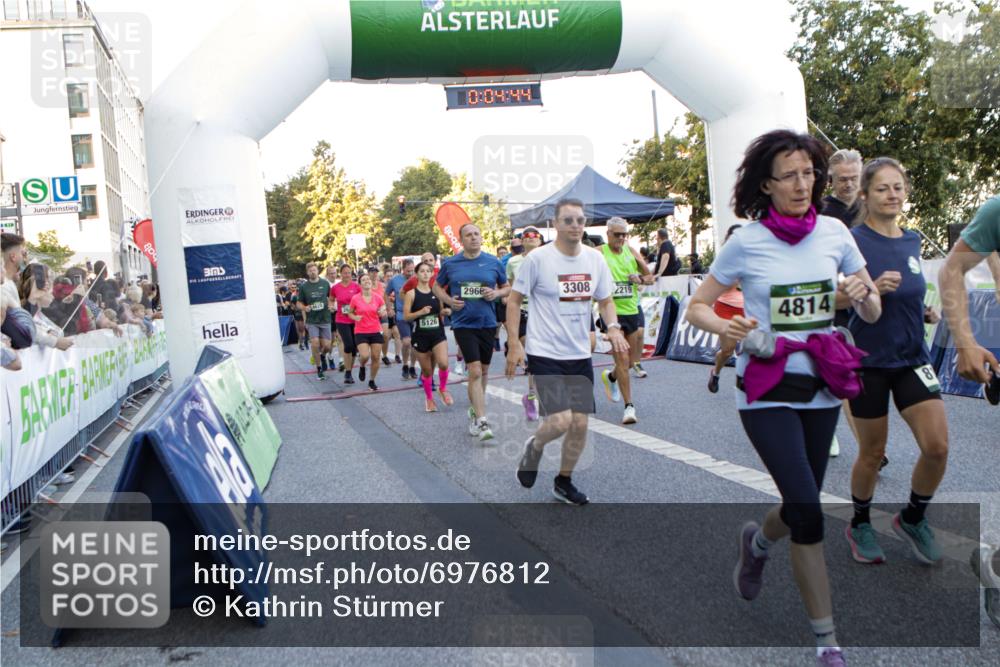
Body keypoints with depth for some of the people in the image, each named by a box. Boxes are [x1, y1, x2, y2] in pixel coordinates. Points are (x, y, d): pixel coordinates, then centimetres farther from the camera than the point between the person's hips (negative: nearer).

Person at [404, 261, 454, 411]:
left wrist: (445, 312, -3)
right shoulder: (411, 294, -4)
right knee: (426, 370, 7)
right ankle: (429, 398, 29)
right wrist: (421, 312, -23)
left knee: (443, 363, -19)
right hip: (420, 336, -1)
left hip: (438, 334, 2)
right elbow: (406, 316, -8)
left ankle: (443, 389, 9)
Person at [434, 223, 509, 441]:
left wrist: (496, 293, -10)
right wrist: (449, 301, -6)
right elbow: (437, 287, 13)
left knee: (483, 370, 15)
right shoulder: (450, 264, 0)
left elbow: (507, 287, 12)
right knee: (475, 371, -13)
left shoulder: (493, 262, 2)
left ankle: (475, 409, 37)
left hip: (487, 323, 3)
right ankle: (481, 422, -11)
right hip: (463, 323, -3)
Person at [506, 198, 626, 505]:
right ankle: (534, 447, 19)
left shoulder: (595, 259, 4)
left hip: (580, 355, 5)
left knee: (580, 423, 5)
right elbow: (514, 300, -3)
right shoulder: (537, 258, -10)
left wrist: (613, 327, -6)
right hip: (545, 353, -5)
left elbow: (605, 301, 14)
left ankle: (564, 482, 27)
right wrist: (514, 344, -10)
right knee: (560, 421, -16)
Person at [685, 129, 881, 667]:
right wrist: (729, 328, -21)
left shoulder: (834, 234, 3)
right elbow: (697, 307, 0)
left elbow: (873, 314, 9)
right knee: (808, 513, -9)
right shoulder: (746, 242, -6)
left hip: (821, 388, 4)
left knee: (801, 506, 13)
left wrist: (864, 293, -14)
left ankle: (756, 541, 49)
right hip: (766, 390, -4)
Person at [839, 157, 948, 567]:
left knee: (937, 446, -6)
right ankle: (860, 525, 30)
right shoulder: (852, 241, -11)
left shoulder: (912, 241, 8)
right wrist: (872, 289, -26)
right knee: (872, 452, 6)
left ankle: (912, 519, 20)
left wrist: (925, 312, 4)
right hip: (869, 361, -5)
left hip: (912, 359, 5)